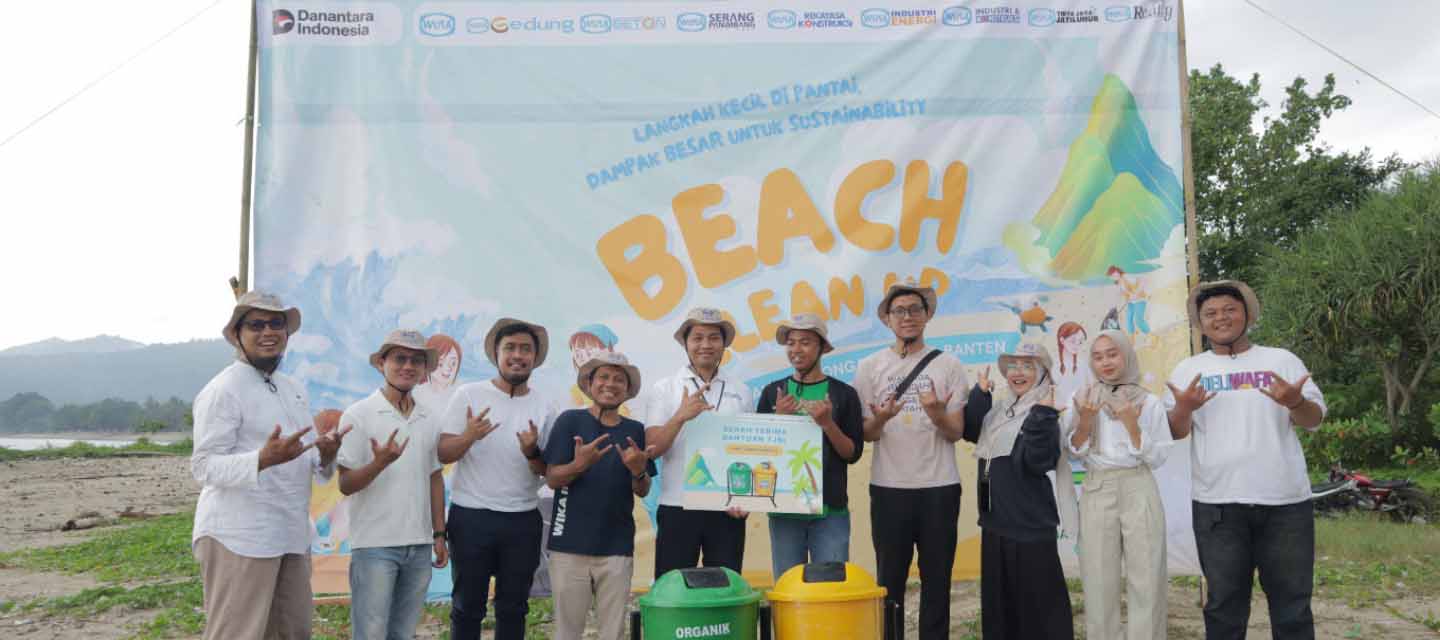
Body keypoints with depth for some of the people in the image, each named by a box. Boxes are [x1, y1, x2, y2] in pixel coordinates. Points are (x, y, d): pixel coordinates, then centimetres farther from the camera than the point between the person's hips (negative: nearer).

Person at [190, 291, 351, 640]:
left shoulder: (295, 389, 15)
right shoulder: (223, 390, -9)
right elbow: (204, 467, -15)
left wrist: (325, 455, -6)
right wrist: (263, 458, -31)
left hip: (291, 536, 8)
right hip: (238, 539, -8)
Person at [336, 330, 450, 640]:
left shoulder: (430, 419, 9)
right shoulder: (358, 415, -7)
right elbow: (346, 484, -9)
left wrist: (439, 535, 11)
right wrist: (381, 462, -28)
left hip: (419, 546, 5)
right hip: (375, 545, -5)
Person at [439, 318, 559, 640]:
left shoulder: (543, 407, 2)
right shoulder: (468, 394, -4)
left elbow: (547, 471, 2)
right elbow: (443, 454, -6)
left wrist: (531, 452, -19)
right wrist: (469, 437, -26)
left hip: (523, 520, 2)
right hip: (470, 517, -2)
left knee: (513, 608, 13)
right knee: (467, 606, 8)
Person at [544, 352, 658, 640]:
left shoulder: (635, 430, 7)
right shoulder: (570, 420, -1)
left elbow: (643, 491, 8)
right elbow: (551, 479, -5)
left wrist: (638, 471, -14)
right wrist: (579, 464, -25)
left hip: (617, 546, 2)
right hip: (570, 543, -2)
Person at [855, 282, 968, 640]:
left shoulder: (948, 366, 2)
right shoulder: (869, 367, 3)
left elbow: (956, 433, -1)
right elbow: (866, 434, 2)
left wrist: (937, 415, -23)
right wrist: (879, 420, -20)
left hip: (939, 488, 0)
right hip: (889, 488, 0)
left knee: (937, 581, 8)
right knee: (890, 581, 7)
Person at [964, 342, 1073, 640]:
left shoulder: (1044, 414, -11)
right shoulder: (999, 410, 12)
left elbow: (1038, 462, -23)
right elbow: (970, 432, 5)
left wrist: (1043, 416, -30)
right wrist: (979, 393, 0)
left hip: (1031, 523, -7)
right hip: (995, 519, 7)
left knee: (1036, 599, 0)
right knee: (998, 596, 16)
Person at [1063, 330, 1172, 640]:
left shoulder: (1149, 402, 3)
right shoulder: (1081, 398, 7)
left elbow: (1157, 458, -1)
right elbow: (1075, 452, 4)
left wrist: (1131, 425, -13)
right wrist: (1085, 420, -12)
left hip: (1139, 491, -1)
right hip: (1096, 492, 1)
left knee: (1146, 577, -1)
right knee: (1099, 578, 2)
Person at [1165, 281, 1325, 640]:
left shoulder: (1282, 360, 8)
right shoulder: (1188, 370, 8)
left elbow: (1314, 419, 2)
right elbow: (1174, 432, 4)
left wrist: (1296, 402, -21)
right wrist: (1183, 409, -19)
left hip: (1285, 501, 0)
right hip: (1217, 503, 0)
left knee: (1291, 600, 9)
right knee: (1224, 603, 10)